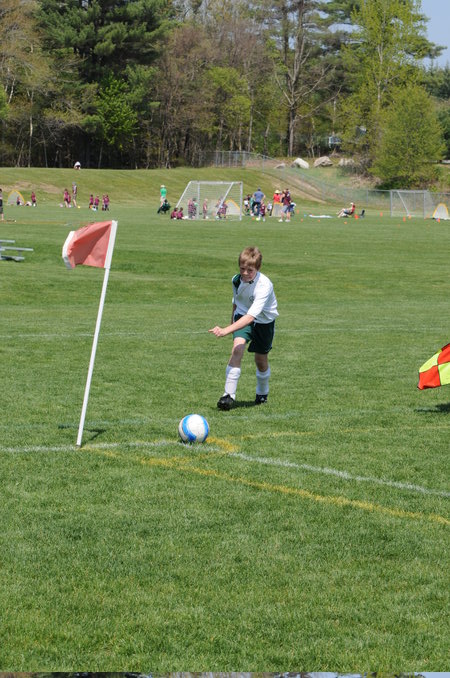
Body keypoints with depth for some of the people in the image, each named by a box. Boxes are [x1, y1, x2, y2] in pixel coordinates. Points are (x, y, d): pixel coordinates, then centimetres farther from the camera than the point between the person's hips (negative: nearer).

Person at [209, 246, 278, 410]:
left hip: (263, 321, -3)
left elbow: (251, 316, -45)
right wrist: (232, 321, 21)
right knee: (237, 348, -23)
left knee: (261, 360, 10)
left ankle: (262, 393, 42)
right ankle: (229, 395, -25)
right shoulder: (237, 280, -16)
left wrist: (226, 330, -54)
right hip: (242, 316, 3)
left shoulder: (264, 286, -35)